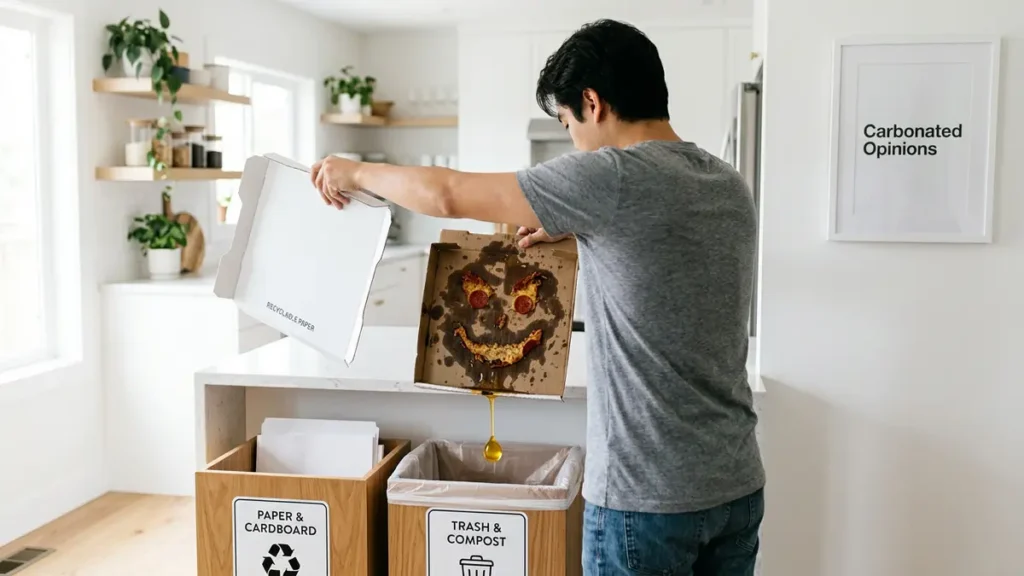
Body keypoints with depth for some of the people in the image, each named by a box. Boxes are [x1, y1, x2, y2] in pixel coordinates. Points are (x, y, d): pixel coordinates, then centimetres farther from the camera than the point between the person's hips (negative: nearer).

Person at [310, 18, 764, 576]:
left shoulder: (616, 176, -17)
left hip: (651, 495, -7)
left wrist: (355, 171, 4)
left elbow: (447, 194, -11)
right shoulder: (729, 186, 5)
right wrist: (574, 224, 21)